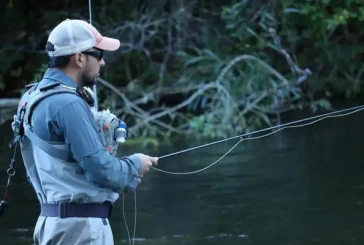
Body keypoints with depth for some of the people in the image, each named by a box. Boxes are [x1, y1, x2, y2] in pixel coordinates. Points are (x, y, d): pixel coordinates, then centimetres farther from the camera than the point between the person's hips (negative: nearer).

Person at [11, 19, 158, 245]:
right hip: (79, 226, -10)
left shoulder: (36, 97, 12)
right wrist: (134, 165, 1)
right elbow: (101, 170, -19)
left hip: (56, 221, 10)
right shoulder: (67, 104, -18)